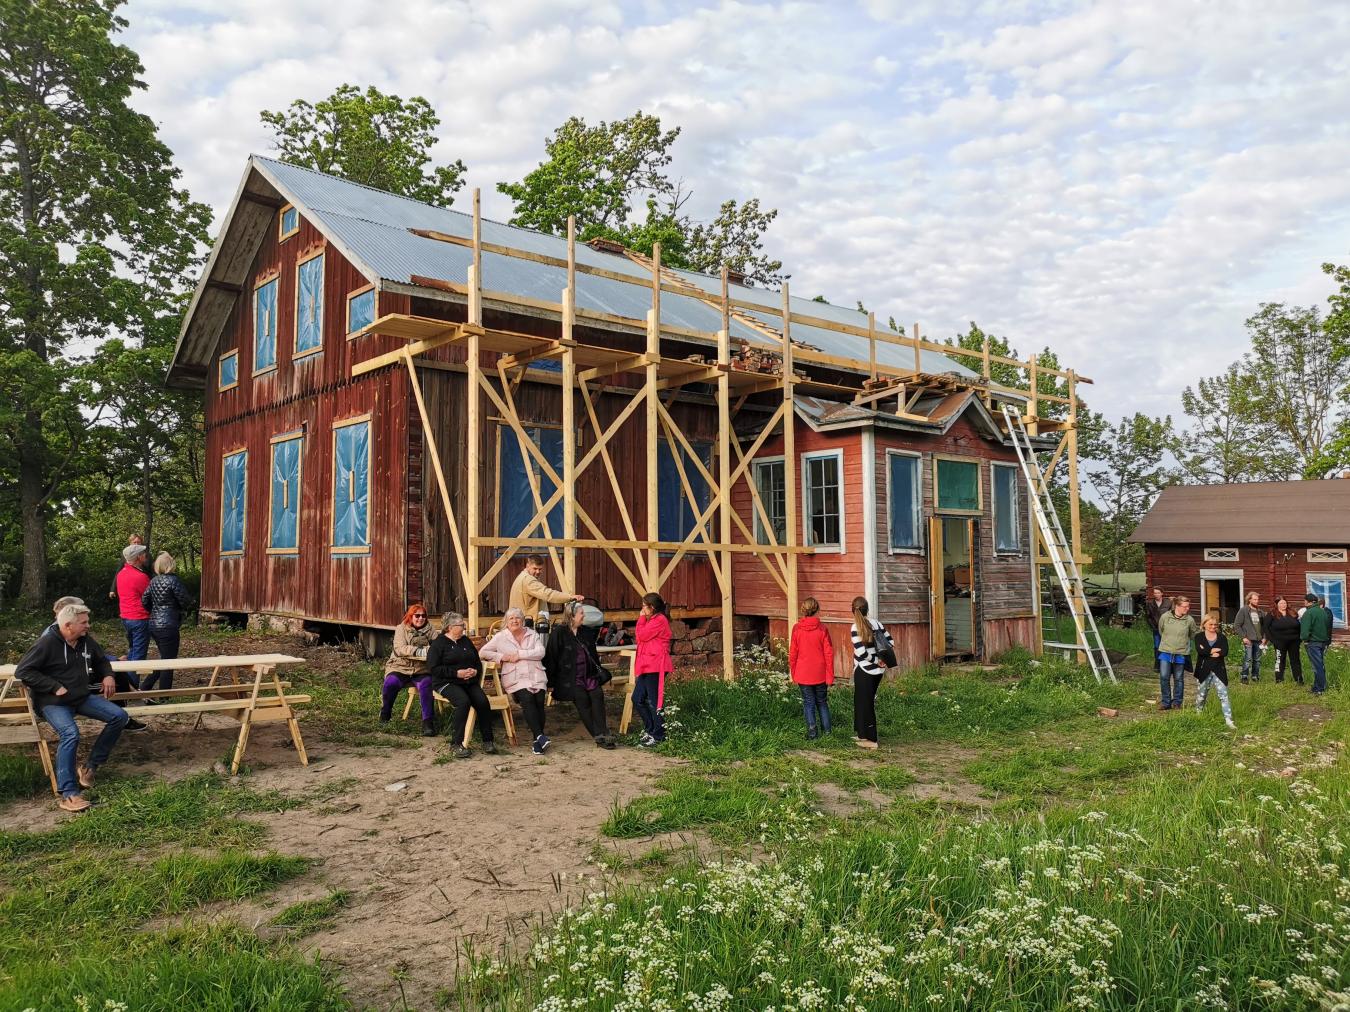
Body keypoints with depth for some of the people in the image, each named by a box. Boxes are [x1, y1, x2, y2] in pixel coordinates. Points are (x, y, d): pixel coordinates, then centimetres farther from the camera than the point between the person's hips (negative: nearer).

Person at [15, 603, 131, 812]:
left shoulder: (86, 641, 5)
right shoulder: (47, 643, -15)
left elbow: (101, 660, 24)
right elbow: (22, 671, -17)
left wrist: (107, 675, 3)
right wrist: (55, 687, -21)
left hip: (82, 697, 7)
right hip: (53, 702, -7)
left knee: (119, 716, -9)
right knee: (70, 733, -33)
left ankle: (91, 766, 2)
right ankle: (68, 793, -27)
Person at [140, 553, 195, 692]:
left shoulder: (154, 581, 8)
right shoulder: (173, 580, -14)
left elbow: (144, 601, 10)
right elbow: (186, 602, -11)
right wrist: (193, 604, 10)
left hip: (154, 625, 8)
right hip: (168, 626, -8)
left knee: (164, 659, 22)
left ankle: (144, 688, 18)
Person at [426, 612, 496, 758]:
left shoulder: (466, 641, 20)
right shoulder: (438, 643, 2)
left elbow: (478, 662, 22)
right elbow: (433, 668, -8)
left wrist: (475, 671, -3)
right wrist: (456, 673, -15)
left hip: (470, 682, 5)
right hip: (446, 683, -5)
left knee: (483, 701, -23)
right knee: (463, 701, -33)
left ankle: (487, 741, -15)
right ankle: (456, 743, -25)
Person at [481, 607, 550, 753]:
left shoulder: (532, 634, 17)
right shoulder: (500, 637, 14)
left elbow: (540, 652, 3)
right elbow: (482, 652, 11)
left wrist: (520, 654, -7)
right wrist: (501, 657, -3)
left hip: (536, 675, 2)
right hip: (515, 678, -2)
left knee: (539, 700, -23)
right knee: (527, 698, -29)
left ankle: (538, 741, -18)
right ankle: (540, 736, -33)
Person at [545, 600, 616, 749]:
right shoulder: (559, 632, -3)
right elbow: (551, 656, -6)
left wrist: (600, 675, 20)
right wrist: (551, 682, -9)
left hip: (588, 676, 5)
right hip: (569, 678, -5)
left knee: (598, 694, -20)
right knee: (582, 697, -26)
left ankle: (602, 734, -25)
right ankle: (599, 736, -23)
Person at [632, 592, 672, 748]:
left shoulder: (659, 620, -11)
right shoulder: (652, 620, 22)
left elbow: (641, 636, -14)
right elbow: (642, 638, 16)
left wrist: (641, 618, -3)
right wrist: (643, 618, 9)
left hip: (655, 667, -10)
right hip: (646, 666, 10)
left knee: (654, 702, -4)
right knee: (637, 699, 11)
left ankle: (658, 736, 4)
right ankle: (650, 729, 22)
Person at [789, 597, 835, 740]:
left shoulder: (797, 629, -7)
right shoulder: (822, 629, -8)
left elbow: (792, 654, -3)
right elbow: (829, 653, -5)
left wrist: (793, 674, 8)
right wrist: (830, 676, 2)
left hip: (803, 674, -1)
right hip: (820, 674, 1)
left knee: (808, 703, 8)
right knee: (822, 702, 16)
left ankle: (812, 733, 8)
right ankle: (826, 730, 18)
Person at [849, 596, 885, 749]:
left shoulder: (855, 628, -15)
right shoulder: (876, 624, 3)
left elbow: (861, 652, -21)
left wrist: (876, 661, -8)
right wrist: (882, 660, -3)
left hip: (864, 671, -6)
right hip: (877, 671, 7)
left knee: (865, 703, 4)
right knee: (868, 701, 19)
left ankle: (871, 740, 9)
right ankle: (862, 733, 27)